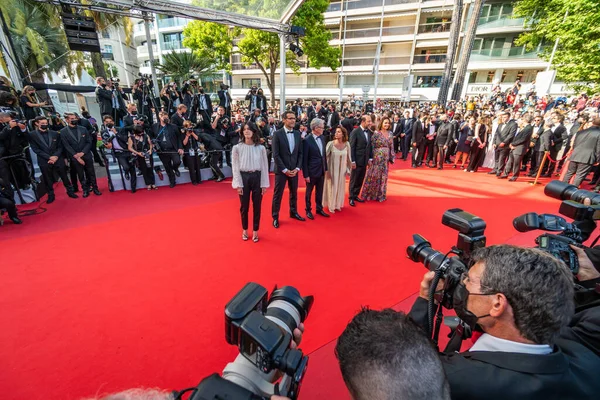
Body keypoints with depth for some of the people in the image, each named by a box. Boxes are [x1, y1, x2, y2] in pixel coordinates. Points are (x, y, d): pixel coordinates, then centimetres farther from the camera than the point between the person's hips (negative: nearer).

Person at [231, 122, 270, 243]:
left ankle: (255, 231, 24)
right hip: (244, 177, 0)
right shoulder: (237, 148, -2)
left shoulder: (261, 148, 0)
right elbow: (235, 167, -2)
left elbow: (264, 167, 2)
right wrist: (238, 184, -7)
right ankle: (245, 230, 29)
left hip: (257, 177, 1)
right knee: (244, 206, 10)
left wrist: (264, 184, -2)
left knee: (257, 206, 8)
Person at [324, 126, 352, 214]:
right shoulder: (331, 144, -14)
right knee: (332, 188, 7)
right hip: (332, 170, -3)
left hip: (342, 170, 3)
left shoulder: (347, 144, -6)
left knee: (340, 188, 14)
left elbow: (348, 158, 3)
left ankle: (338, 204, 32)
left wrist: (348, 169, 5)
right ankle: (331, 206, 23)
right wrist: (325, 169, -12)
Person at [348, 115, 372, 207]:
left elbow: (370, 146, 12)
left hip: (365, 161, 6)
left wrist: (370, 158, 7)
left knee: (360, 180, 12)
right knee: (354, 180, 5)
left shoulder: (369, 132, 7)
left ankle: (356, 195, 26)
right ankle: (351, 197, 17)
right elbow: (352, 147, -12)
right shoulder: (355, 132, -11)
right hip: (357, 160, -6)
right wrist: (353, 161, -14)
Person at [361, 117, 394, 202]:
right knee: (374, 175, 0)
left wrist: (392, 157, 9)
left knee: (383, 176, 11)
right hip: (377, 158, -5)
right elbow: (371, 146, -11)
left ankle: (380, 194, 24)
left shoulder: (389, 134, 8)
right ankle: (370, 194, 16)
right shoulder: (376, 133, -8)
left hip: (385, 158, 6)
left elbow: (391, 146, 12)